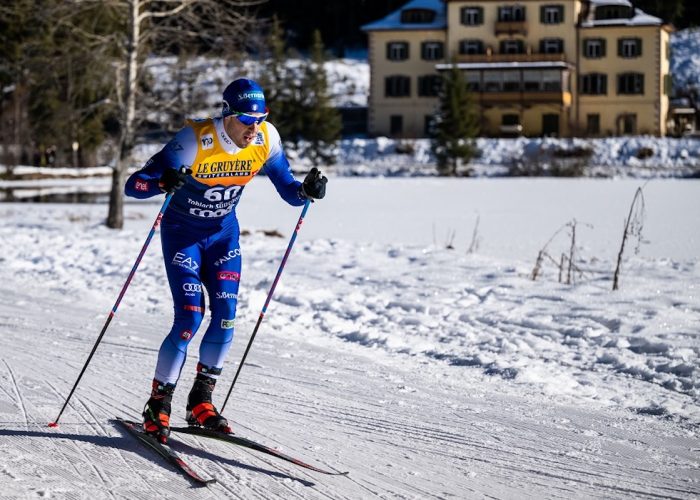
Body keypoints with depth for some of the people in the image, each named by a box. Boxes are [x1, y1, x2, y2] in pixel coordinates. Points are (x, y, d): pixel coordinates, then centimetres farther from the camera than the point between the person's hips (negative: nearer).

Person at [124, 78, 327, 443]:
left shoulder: (266, 139, -15)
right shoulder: (195, 141, -28)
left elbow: (288, 189, -4)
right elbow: (133, 186, -28)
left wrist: (307, 190, -27)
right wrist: (164, 183, -50)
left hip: (224, 233, 4)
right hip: (183, 232, -4)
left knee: (226, 316, -7)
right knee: (190, 317, -16)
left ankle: (200, 404, 8)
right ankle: (157, 407, -2)